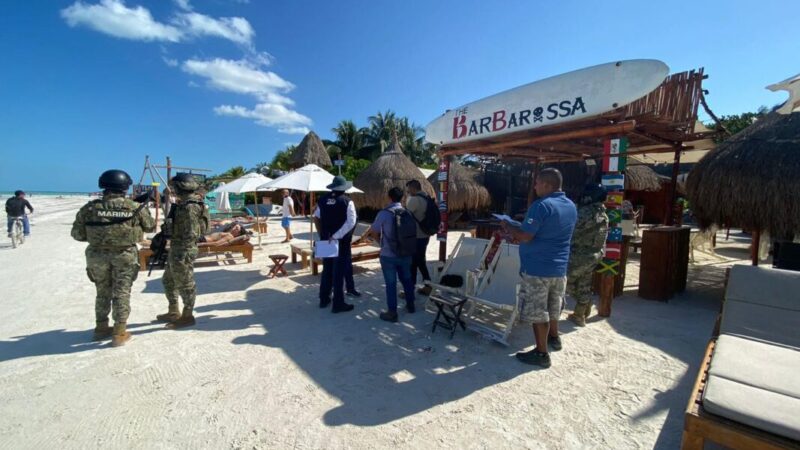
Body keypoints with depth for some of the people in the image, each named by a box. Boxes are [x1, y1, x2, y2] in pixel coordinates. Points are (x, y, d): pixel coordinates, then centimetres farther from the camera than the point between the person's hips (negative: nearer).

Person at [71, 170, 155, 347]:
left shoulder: (90, 208, -6)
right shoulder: (136, 208, -10)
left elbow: (77, 234, -1)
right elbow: (151, 226, 4)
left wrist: (95, 236, 17)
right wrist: (144, 208, 19)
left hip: (98, 255, 2)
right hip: (125, 256, -2)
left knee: (103, 293, 19)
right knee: (122, 293, 7)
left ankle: (101, 328, 31)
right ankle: (119, 332, 10)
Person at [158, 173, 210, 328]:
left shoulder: (190, 206, -20)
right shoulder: (184, 203, 13)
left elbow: (192, 233, -23)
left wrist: (182, 254, -23)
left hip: (183, 250, -11)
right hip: (176, 248, 11)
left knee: (185, 284, 0)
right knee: (169, 281, 21)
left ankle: (187, 317, 13)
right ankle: (173, 312, 34)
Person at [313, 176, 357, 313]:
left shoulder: (322, 200, 4)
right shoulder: (347, 201, -12)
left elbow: (316, 217, 12)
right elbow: (351, 222, -22)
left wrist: (322, 234, 17)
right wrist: (336, 236, -20)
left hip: (326, 240, 5)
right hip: (341, 241, -5)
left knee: (327, 269, 18)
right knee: (339, 271, 2)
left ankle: (324, 299, 29)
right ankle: (338, 304, 10)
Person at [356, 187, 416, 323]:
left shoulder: (383, 213, -14)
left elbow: (373, 231, -5)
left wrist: (363, 237, 18)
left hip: (388, 255, -4)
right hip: (405, 254, 4)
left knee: (391, 283, 5)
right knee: (407, 279, 20)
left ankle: (392, 313, 13)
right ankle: (410, 305, 35)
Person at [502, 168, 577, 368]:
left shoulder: (541, 205, -20)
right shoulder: (571, 206, 8)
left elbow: (525, 237, -23)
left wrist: (508, 227, -5)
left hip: (538, 268, -8)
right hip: (559, 266, 9)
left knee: (537, 311, 3)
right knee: (552, 306, 26)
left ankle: (541, 353, 11)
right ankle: (554, 338, 44)